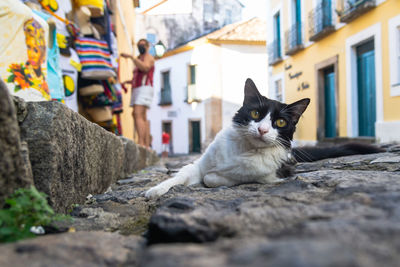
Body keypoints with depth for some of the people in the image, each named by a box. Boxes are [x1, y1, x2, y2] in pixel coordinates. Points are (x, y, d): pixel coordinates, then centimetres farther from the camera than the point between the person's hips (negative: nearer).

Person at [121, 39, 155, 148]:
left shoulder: (148, 57, 0)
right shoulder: (139, 60, 28)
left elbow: (145, 68, -25)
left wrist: (131, 56, -29)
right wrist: (127, 82, 18)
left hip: (144, 90, -10)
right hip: (137, 90, 10)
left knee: (138, 115, -22)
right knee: (143, 118, 4)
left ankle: (141, 143, -31)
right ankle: (147, 145, 2)